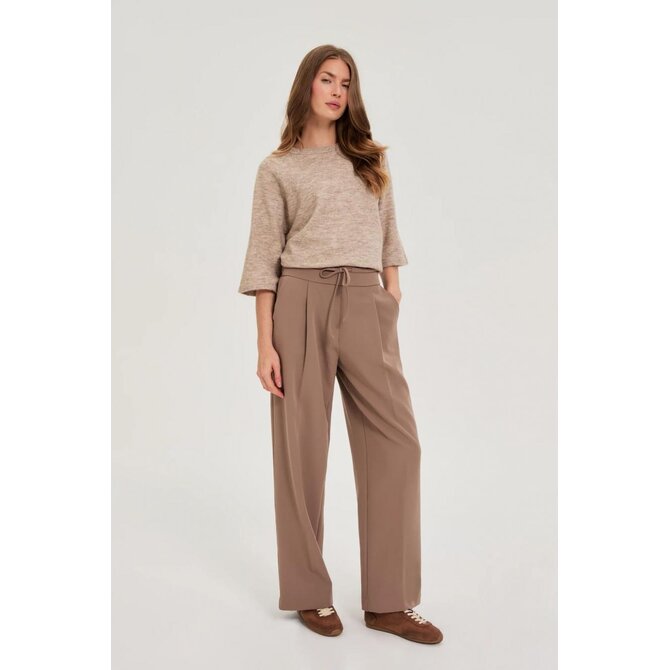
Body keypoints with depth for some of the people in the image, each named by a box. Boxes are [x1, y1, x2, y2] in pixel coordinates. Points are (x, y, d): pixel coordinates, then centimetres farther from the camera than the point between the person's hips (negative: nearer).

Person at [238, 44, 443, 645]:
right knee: (302, 448, 0)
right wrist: (265, 343, -6)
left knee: (397, 441, -5)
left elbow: (388, 240, 18)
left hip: (367, 305, 3)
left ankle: (388, 601, 4)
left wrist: (395, 311, 8)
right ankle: (310, 595, 15)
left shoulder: (371, 159, 18)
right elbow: (264, 259, 2)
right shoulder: (278, 169, 7)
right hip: (302, 303, -3)